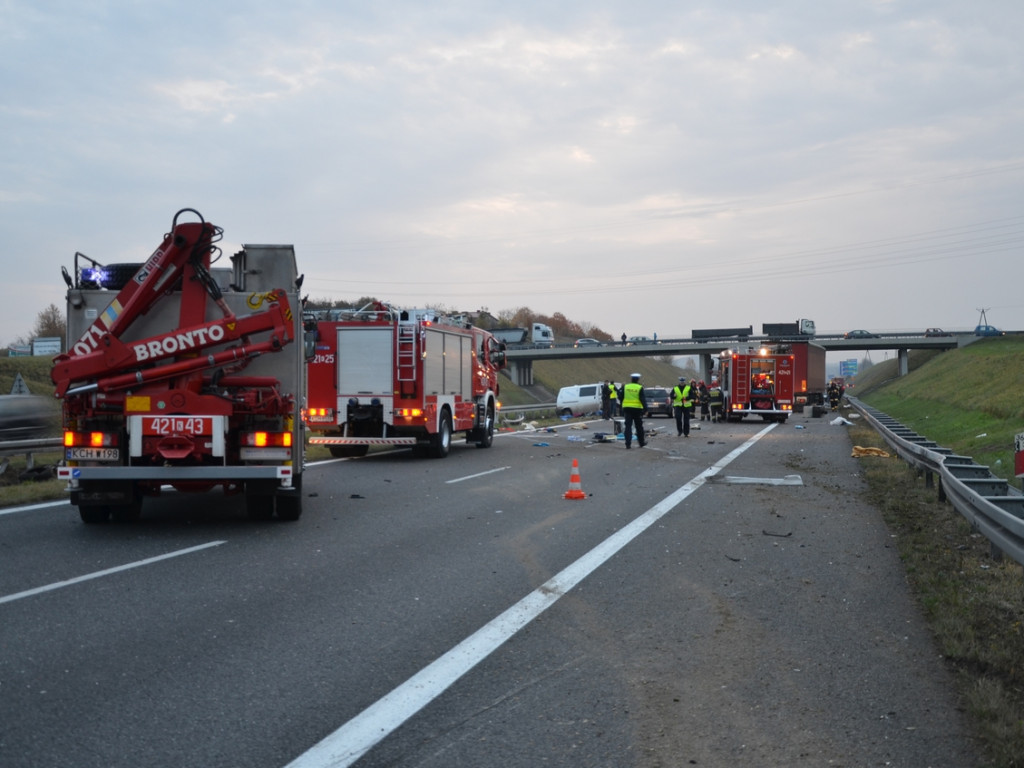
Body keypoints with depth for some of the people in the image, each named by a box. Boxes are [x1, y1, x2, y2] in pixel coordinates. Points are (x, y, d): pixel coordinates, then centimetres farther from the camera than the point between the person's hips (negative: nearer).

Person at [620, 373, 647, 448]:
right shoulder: (640, 388, -6)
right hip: (637, 408, -2)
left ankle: (628, 443, -10)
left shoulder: (625, 387, 3)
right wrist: (645, 408, -13)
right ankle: (641, 442, 21)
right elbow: (643, 399, -12)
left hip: (627, 408, 2)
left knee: (628, 426, 1)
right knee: (639, 426, 10)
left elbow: (621, 397, 9)